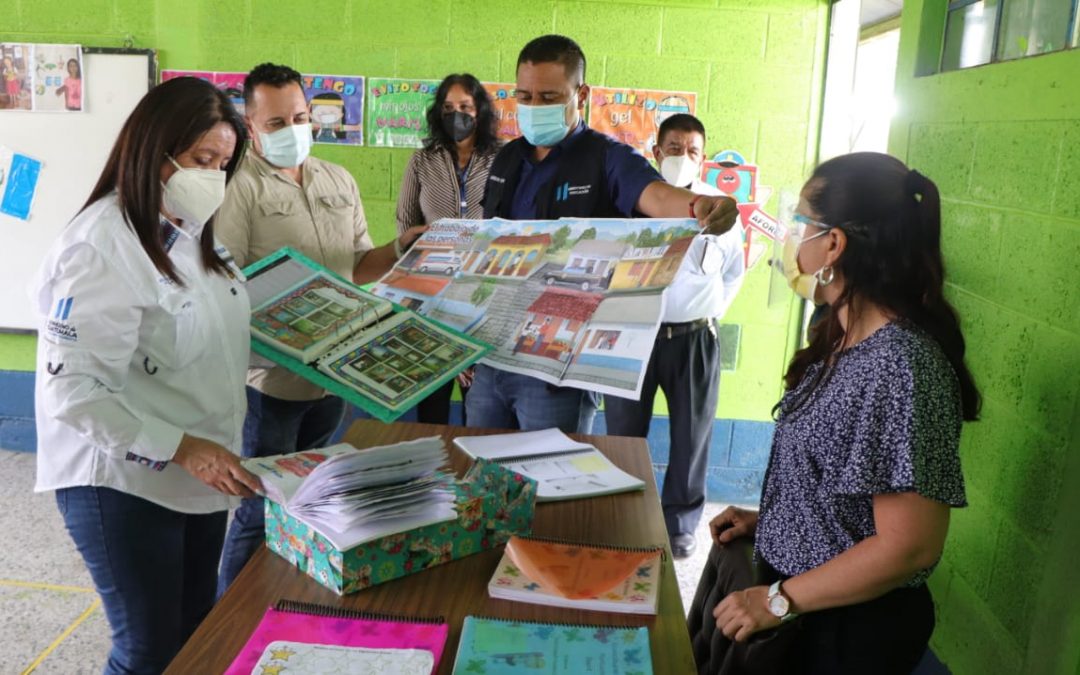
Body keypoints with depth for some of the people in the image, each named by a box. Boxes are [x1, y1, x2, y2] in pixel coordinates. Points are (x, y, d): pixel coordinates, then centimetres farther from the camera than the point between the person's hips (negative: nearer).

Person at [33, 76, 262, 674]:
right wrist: (181, 448, -26)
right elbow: (72, 388, -24)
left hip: (201, 474, 8)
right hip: (124, 483, -8)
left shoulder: (191, 232, 6)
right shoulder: (101, 246, -20)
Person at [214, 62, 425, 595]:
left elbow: (359, 265, 16)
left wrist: (400, 249, -2)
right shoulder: (241, 187, -9)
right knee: (261, 514, 4)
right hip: (271, 376, -6)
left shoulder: (339, 181, 12)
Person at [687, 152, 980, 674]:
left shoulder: (898, 366, -28)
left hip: (846, 629, -8)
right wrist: (767, 517, 6)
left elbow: (909, 547, -27)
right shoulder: (845, 338, 1)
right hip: (795, 588, 8)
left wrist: (779, 601, -21)